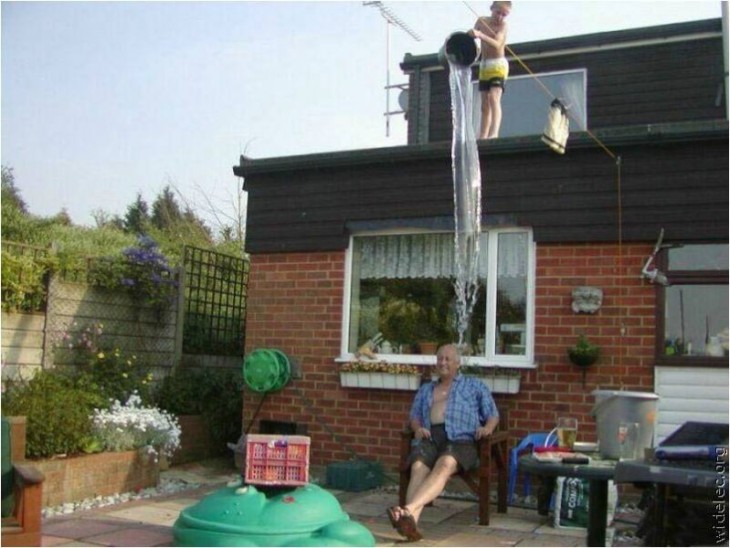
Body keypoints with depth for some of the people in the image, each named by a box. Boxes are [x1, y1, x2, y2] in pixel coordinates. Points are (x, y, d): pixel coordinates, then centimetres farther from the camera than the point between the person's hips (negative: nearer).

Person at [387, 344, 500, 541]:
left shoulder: (475, 385, 23)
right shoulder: (425, 389, 33)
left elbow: (493, 414, 18)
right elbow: (414, 415, 26)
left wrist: (487, 427, -5)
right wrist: (417, 427, 2)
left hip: (461, 440, -3)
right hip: (430, 439, 3)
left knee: (444, 465, -39)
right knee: (418, 467, -34)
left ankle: (408, 510, -60)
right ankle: (411, 522, -55)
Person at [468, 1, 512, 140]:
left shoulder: (503, 25, -13)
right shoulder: (481, 21, 3)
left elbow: (497, 44, -30)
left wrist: (480, 35, -42)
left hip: (498, 65, -6)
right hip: (484, 66, 6)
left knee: (494, 98, -25)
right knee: (485, 106, 9)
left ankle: (494, 133, -38)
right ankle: (482, 137, 13)